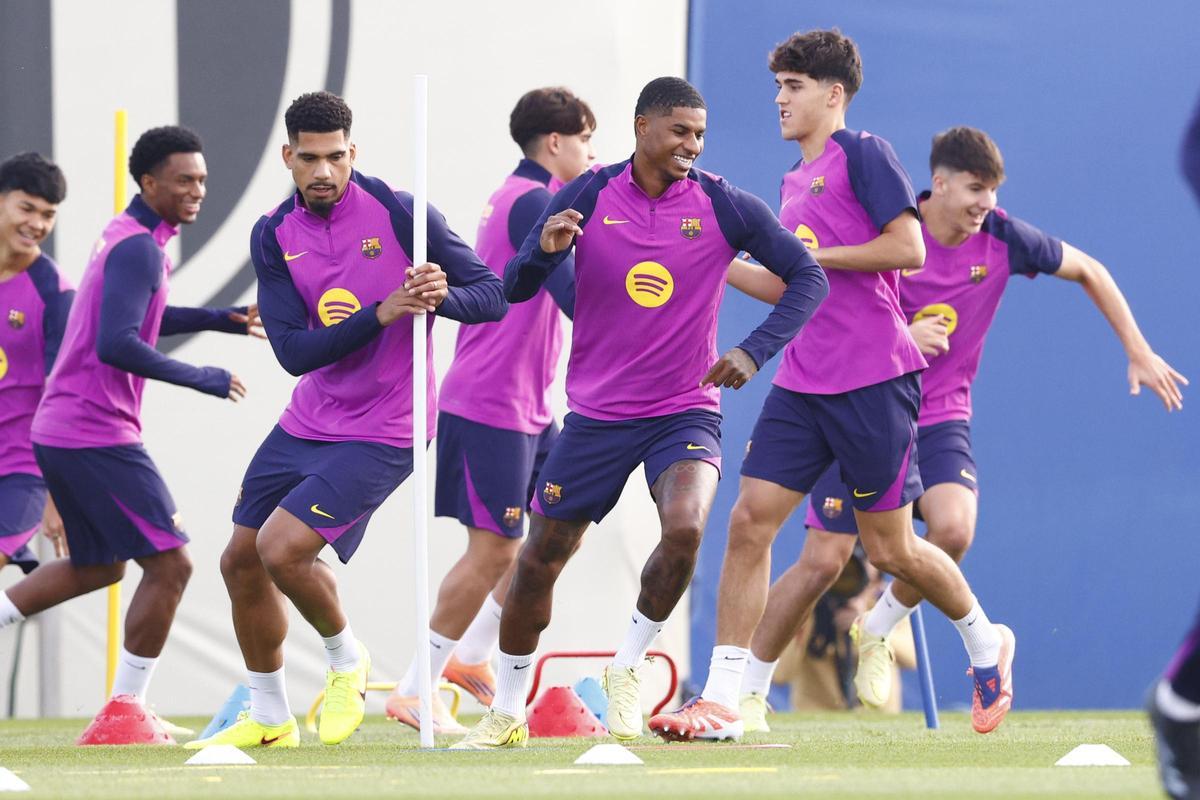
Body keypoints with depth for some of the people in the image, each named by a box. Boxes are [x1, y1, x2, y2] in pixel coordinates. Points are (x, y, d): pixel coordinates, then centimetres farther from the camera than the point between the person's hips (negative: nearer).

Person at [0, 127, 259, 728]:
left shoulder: (124, 236, 15)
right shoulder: (139, 247, -16)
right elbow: (117, 345, -26)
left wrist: (219, 318, 21)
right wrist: (202, 380, -17)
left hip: (58, 431, 10)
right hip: (98, 436, -10)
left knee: (100, 567, 23)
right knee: (170, 564, -5)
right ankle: (127, 709, 0)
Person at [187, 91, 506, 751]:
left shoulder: (399, 212, -14)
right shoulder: (274, 236, -2)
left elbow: (492, 295, -11)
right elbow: (293, 350, -12)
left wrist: (442, 296, -34)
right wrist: (380, 313, -26)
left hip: (381, 434, -6)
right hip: (307, 420, 6)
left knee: (282, 548, -20)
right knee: (241, 563, 12)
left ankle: (346, 659, 10)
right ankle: (269, 719, 32)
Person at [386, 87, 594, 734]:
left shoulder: (525, 199, 16)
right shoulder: (531, 202, -16)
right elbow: (577, 298, -24)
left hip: (528, 410, 10)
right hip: (490, 407, -10)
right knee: (493, 550, -7)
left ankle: (471, 656, 21)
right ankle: (415, 691, 1)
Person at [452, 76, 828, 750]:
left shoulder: (725, 207, -7)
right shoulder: (587, 197, -4)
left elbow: (808, 277, -3)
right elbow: (515, 288, -1)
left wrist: (755, 353, -16)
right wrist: (544, 248, -24)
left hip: (687, 411, -2)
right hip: (597, 413, 2)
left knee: (685, 527, -29)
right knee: (540, 560, 6)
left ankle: (628, 668, -5)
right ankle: (508, 714, 26)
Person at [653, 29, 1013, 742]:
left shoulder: (864, 155, -6)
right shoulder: (795, 181, 18)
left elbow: (909, 249, -15)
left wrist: (812, 254, -13)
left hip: (874, 380, -7)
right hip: (803, 383, 7)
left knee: (889, 548, 2)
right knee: (750, 521, -8)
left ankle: (986, 642, 29)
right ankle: (722, 702, -9)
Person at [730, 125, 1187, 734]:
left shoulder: (1001, 238, -7)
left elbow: (1089, 271, 9)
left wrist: (1139, 353, 7)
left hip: (940, 417, 2)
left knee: (953, 527, -27)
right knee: (823, 559, -8)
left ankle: (876, 633, 2)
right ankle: (747, 688, 10)